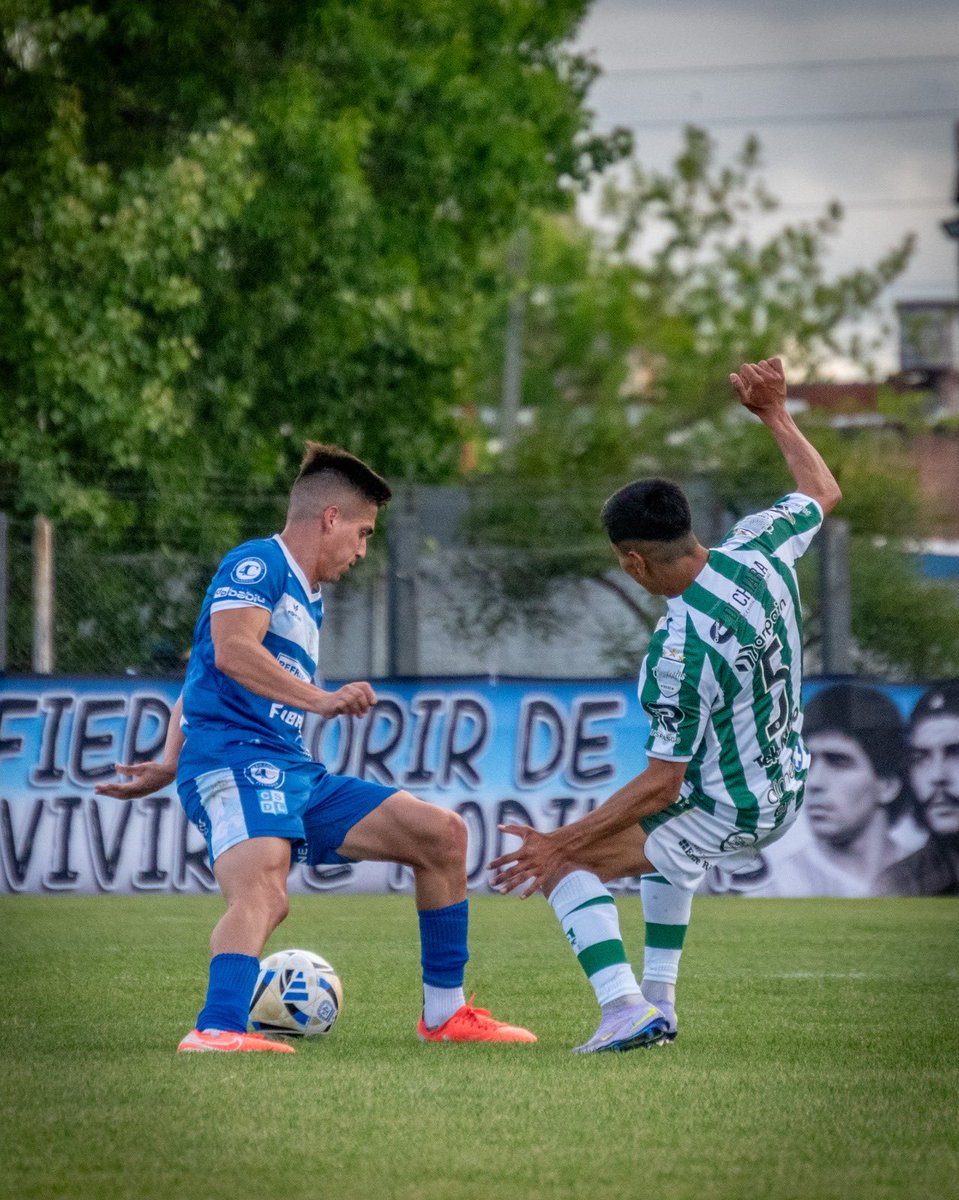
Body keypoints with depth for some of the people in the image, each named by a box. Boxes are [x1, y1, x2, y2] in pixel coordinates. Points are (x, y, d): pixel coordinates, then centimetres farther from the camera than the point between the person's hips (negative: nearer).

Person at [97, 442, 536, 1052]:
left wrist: (169, 767, 35)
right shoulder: (258, 563, -2)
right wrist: (323, 700, -29)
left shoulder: (310, 599, 27)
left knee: (442, 833, 10)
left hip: (295, 774, 9)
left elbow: (197, 680, 34)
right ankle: (217, 1031, -56)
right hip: (235, 762, -9)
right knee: (263, 894, -36)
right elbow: (231, 649, -22)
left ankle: (445, 1014, 15)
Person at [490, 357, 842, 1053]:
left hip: (725, 816, -9)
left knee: (567, 865, -4)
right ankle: (660, 1005, 38)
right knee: (665, 838, 38)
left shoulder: (682, 649, -31)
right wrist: (776, 414, 19)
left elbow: (661, 785, -26)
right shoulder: (759, 550, -12)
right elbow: (824, 492, 11)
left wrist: (561, 843, -22)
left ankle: (626, 1011, -17)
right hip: (785, 794, 9)